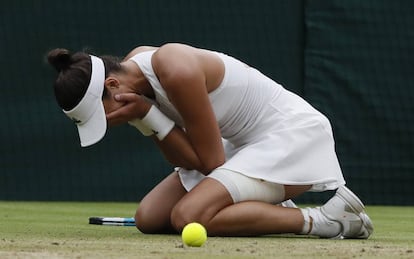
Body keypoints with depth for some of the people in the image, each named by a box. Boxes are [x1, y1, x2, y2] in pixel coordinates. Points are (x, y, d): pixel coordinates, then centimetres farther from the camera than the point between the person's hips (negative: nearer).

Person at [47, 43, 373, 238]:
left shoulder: (175, 71, -28)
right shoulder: (134, 67, -1)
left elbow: (209, 162, -21)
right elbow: (183, 160, 0)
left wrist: (147, 114, -23)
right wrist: (143, 118, -18)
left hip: (291, 133, -10)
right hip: (242, 143, 10)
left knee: (188, 217, -27)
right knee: (149, 218, 3)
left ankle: (320, 220, -17)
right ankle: (268, 210, 12)